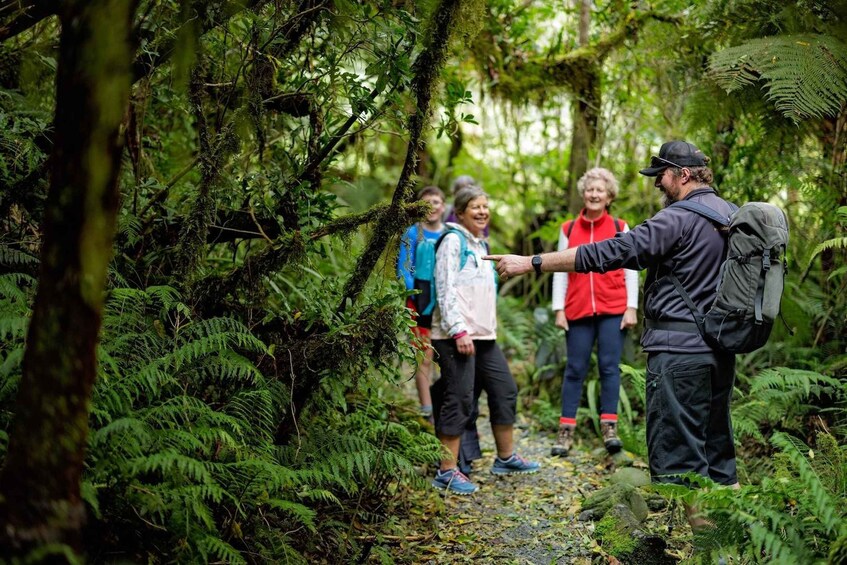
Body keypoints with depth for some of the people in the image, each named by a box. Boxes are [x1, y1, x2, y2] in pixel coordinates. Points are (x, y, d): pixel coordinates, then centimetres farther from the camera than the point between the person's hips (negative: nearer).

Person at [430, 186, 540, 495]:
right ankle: (447, 472, -4)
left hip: (483, 334, 9)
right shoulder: (454, 240, -6)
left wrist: (489, 327, 20)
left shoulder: (480, 244, 21)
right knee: (459, 400, -10)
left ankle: (506, 457, 27)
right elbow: (445, 289, -15)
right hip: (456, 335, -9)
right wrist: (458, 330, -21)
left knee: (505, 390, 13)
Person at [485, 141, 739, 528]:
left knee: (676, 452, -3)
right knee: (716, 443, 15)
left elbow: (609, 253, -18)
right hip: (721, 348, 9)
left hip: (680, 349, -9)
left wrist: (531, 262, -15)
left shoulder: (679, 218, -14)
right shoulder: (732, 215, 14)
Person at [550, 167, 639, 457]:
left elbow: (631, 270, 4)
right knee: (575, 369, 3)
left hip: (613, 310, -1)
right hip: (578, 311, 1)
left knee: (609, 367, -1)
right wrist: (559, 309, 1)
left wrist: (631, 308, -3)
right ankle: (566, 431, 5)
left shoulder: (620, 228, 5)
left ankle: (609, 427, 3)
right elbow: (560, 271, 7)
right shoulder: (568, 229, 8)